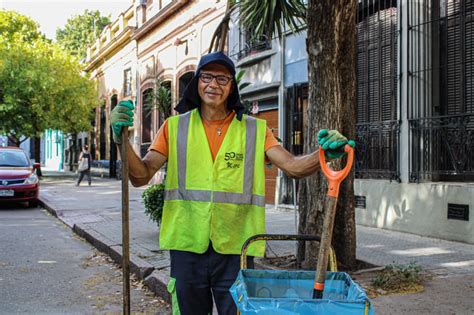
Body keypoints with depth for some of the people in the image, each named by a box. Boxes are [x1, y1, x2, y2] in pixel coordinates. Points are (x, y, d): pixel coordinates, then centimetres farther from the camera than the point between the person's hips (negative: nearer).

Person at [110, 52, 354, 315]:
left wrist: (325, 152, -27)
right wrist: (122, 140, -18)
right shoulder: (175, 127, 4)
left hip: (234, 248, 0)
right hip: (187, 246, 1)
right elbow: (141, 176, -2)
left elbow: (294, 167, -7)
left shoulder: (254, 130, 3)